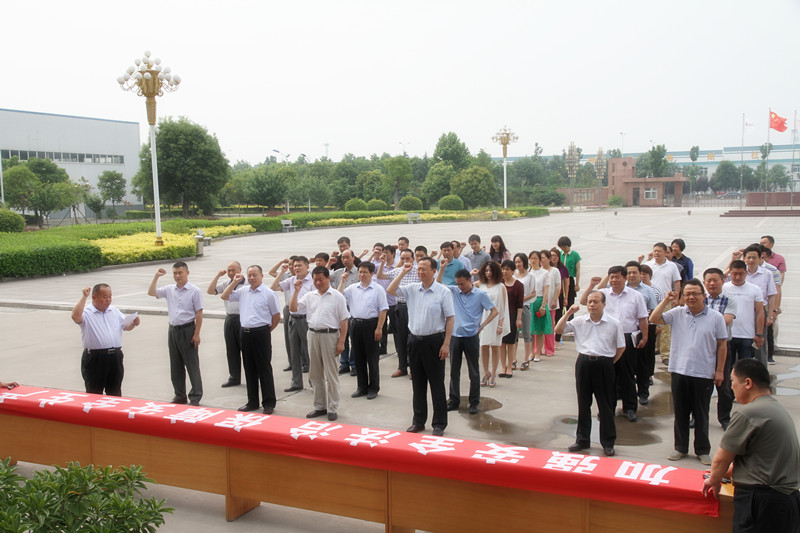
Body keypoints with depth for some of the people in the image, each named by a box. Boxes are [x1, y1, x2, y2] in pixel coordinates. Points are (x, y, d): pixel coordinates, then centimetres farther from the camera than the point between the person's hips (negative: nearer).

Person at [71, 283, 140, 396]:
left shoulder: (115, 311, 13)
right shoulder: (87, 313, -6)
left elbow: (126, 326, 19)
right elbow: (76, 316, -28)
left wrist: (133, 323, -4)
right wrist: (84, 297, -23)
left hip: (115, 356, 5)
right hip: (95, 358, -5)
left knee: (115, 392, 15)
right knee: (94, 393, 4)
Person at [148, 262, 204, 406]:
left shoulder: (194, 291, -7)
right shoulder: (169, 290, 7)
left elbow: (199, 314, -9)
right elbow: (151, 292, 10)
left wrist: (196, 334, -13)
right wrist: (156, 276, 2)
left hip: (188, 330, -6)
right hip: (173, 330, 6)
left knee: (192, 365, -1)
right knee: (175, 365, 12)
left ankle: (195, 397, 7)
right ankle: (180, 395, 24)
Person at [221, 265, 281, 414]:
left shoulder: (269, 293, -6)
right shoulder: (243, 291, 11)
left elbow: (277, 316, -2)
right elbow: (225, 296, 17)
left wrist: (266, 330, 2)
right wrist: (234, 282, 8)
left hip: (261, 333, -6)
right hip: (245, 333, 6)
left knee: (264, 369, -1)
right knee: (249, 369, 12)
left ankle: (269, 403, 6)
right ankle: (252, 402, 22)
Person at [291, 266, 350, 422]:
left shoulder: (337, 296, -2)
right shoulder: (309, 296, 11)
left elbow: (344, 320, -5)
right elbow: (293, 308, 5)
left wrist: (341, 341, -11)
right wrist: (296, 291, -3)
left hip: (330, 335, -5)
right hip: (313, 334, 5)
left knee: (331, 374, 0)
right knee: (315, 374, 11)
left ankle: (332, 409, 9)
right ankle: (320, 406, 23)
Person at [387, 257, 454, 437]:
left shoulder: (443, 292, -6)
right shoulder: (412, 289, 7)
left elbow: (450, 318, -7)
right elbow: (390, 290, 4)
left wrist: (446, 343, -12)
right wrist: (403, 273, 0)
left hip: (434, 341, -4)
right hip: (415, 340, 5)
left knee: (437, 384, 2)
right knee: (418, 383, 12)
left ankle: (439, 423, 12)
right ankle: (418, 420, 24)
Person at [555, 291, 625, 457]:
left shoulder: (613, 323, -2)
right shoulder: (579, 321, 4)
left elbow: (621, 347, 6)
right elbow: (558, 330, 1)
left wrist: (609, 362, 2)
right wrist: (568, 313, -4)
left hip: (604, 365, -2)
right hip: (584, 363, 2)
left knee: (606, 405, 4)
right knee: (583, 403, 10)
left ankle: (608, 443, 16)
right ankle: (582, 440, 22)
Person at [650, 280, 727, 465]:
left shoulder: (716, 317, -1)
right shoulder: (677, 313, 3)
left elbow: (722, 345, 2)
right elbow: (654, 319, -3)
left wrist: (719, 370, -1)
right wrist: (666, 300, -6)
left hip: (704, 374, -2)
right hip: (679, 372, 2)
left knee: (701, 414, 8)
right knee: (680, 412, 11)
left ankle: (702, 450, 21)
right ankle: (680, 447, 24)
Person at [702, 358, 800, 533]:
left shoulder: (748, 413, -17)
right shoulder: (779, 409, 13)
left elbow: (721, 459, -11)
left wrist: (714, 480, 8)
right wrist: (728, 472, 30)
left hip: (762, 504, -9)